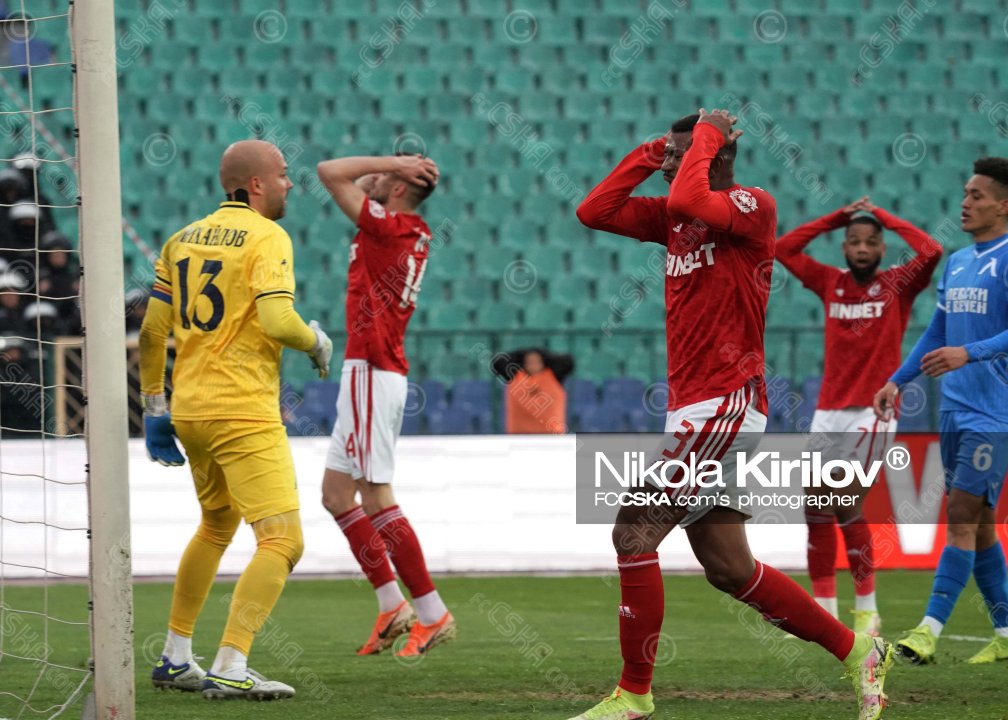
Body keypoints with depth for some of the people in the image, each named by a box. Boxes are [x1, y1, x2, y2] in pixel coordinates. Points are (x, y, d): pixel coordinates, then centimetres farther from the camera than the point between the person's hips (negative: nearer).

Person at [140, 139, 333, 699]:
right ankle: (230, 670, -21)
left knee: (217, 524, 28)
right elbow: (277, 320, -22)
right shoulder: (266, 237, -9)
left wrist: (153, 406, 19)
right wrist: (316, 342, -2)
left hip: (189, 412, 9)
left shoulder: (183, 239, 13)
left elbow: (152, 331, 13)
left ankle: (174, 658, 30)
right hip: (244, 414, -8)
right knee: (282, 541, -9)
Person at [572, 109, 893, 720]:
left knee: (634, 534, -12)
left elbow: (688, 202, -27)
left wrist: (706, 137, -11)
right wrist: (651, 153, 8)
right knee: (728, 567, 10)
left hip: (725, 405, -9)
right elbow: (593, 212, 12)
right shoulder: (672, 218, 14)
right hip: (696, 410, 9)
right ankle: (857, 651, 19)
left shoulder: (755, 206, -9)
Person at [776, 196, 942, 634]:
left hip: (872, 412, -5)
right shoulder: (830, 283, 10)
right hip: (828, 411, 5)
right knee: (816, 508, 3)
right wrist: (838, 217, 8)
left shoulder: (897, 285, 0)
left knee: (847, 506, -13)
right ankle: (823, 610, 11)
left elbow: (931, 252, -16)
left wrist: (885, 217, -5)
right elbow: (784, 249, 10)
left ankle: (866, 610, -4)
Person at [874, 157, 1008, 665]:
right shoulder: (956, 262, 15)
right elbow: (937, 332, 23)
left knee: (963, 518, -12)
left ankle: (929, 630, -17)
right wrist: (898, 380, 15)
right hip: (954, 409, 8)